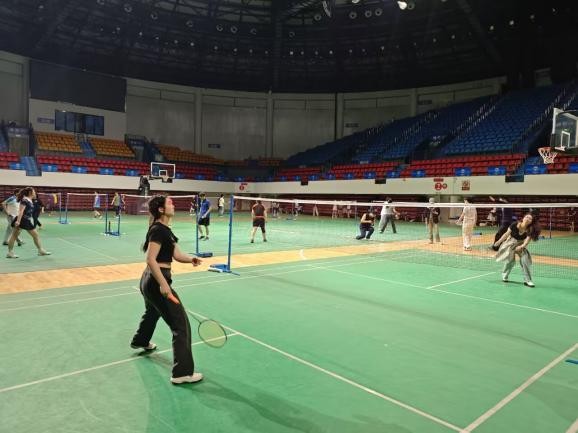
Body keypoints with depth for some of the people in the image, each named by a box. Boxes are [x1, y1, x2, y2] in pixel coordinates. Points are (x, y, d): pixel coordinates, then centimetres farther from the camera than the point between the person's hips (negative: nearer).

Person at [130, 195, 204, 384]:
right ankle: (182, 372, -1)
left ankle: (140, 341, 65)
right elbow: (151, 259, -25)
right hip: (157, 281, -11)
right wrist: (164, 285, -29)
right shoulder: (158, 230, -18)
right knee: (181, 324, -7)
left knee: (152, 312, 37)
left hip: (149, 281, 11)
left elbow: (176, 254, 6)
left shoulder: (165, 230, 11)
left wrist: (191, 259, -13)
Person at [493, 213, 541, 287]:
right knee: (510, 260, -12)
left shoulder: (529, 231, -19)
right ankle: (505, 276, 17)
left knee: (526, 259, -16)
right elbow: (507, 234, -10)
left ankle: (527, 280, -4)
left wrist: (522, 246, -43)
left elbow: (527, 241, -24)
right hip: (511, 243, -1)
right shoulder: (515, 224, -22)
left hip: (521, 245, 2)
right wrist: (499, 242, -8)